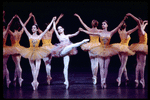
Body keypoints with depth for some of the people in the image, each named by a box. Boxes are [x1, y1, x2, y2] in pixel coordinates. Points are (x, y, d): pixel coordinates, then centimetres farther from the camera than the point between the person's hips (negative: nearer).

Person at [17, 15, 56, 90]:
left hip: (37, 52, -1)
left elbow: (47, 29, 2)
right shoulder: (30, 36, 4)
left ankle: (35, 81, -5)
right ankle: (35, 81, 12)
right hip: (30, 52, 2)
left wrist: (52, 21, 1)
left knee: (37, 68, -7)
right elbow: (24, 27, 2)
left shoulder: (40, 36, 1)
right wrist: (19, 19, -2)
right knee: (32, 68, 6)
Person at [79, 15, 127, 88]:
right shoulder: (100, 33, 3)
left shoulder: (110, 33, 1)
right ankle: (102, 82, -7)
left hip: (108, 51, 0)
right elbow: (90, 33, 8)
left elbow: (118, 27, -5)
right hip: (101, 50, 0)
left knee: (106, 67, 3)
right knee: (101, 67, -5)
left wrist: (123, 20, -12)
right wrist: (82, 30, 9)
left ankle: (104, 81, 9)